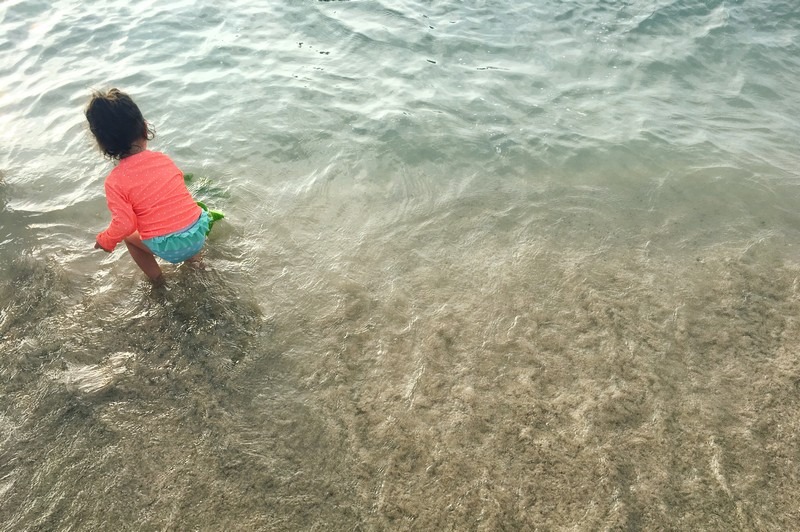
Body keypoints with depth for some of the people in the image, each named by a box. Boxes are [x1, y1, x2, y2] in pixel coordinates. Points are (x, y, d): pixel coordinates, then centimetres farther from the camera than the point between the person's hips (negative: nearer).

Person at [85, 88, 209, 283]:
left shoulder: (115, 181, -11)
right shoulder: (163, 159, 2)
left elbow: (124, 225, -13)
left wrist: (105, 240, 7)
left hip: (168, 248, -4)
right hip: (199, 233, 4)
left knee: (129, 236, 27)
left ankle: (157, 278, 29)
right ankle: (192, 255, 31)